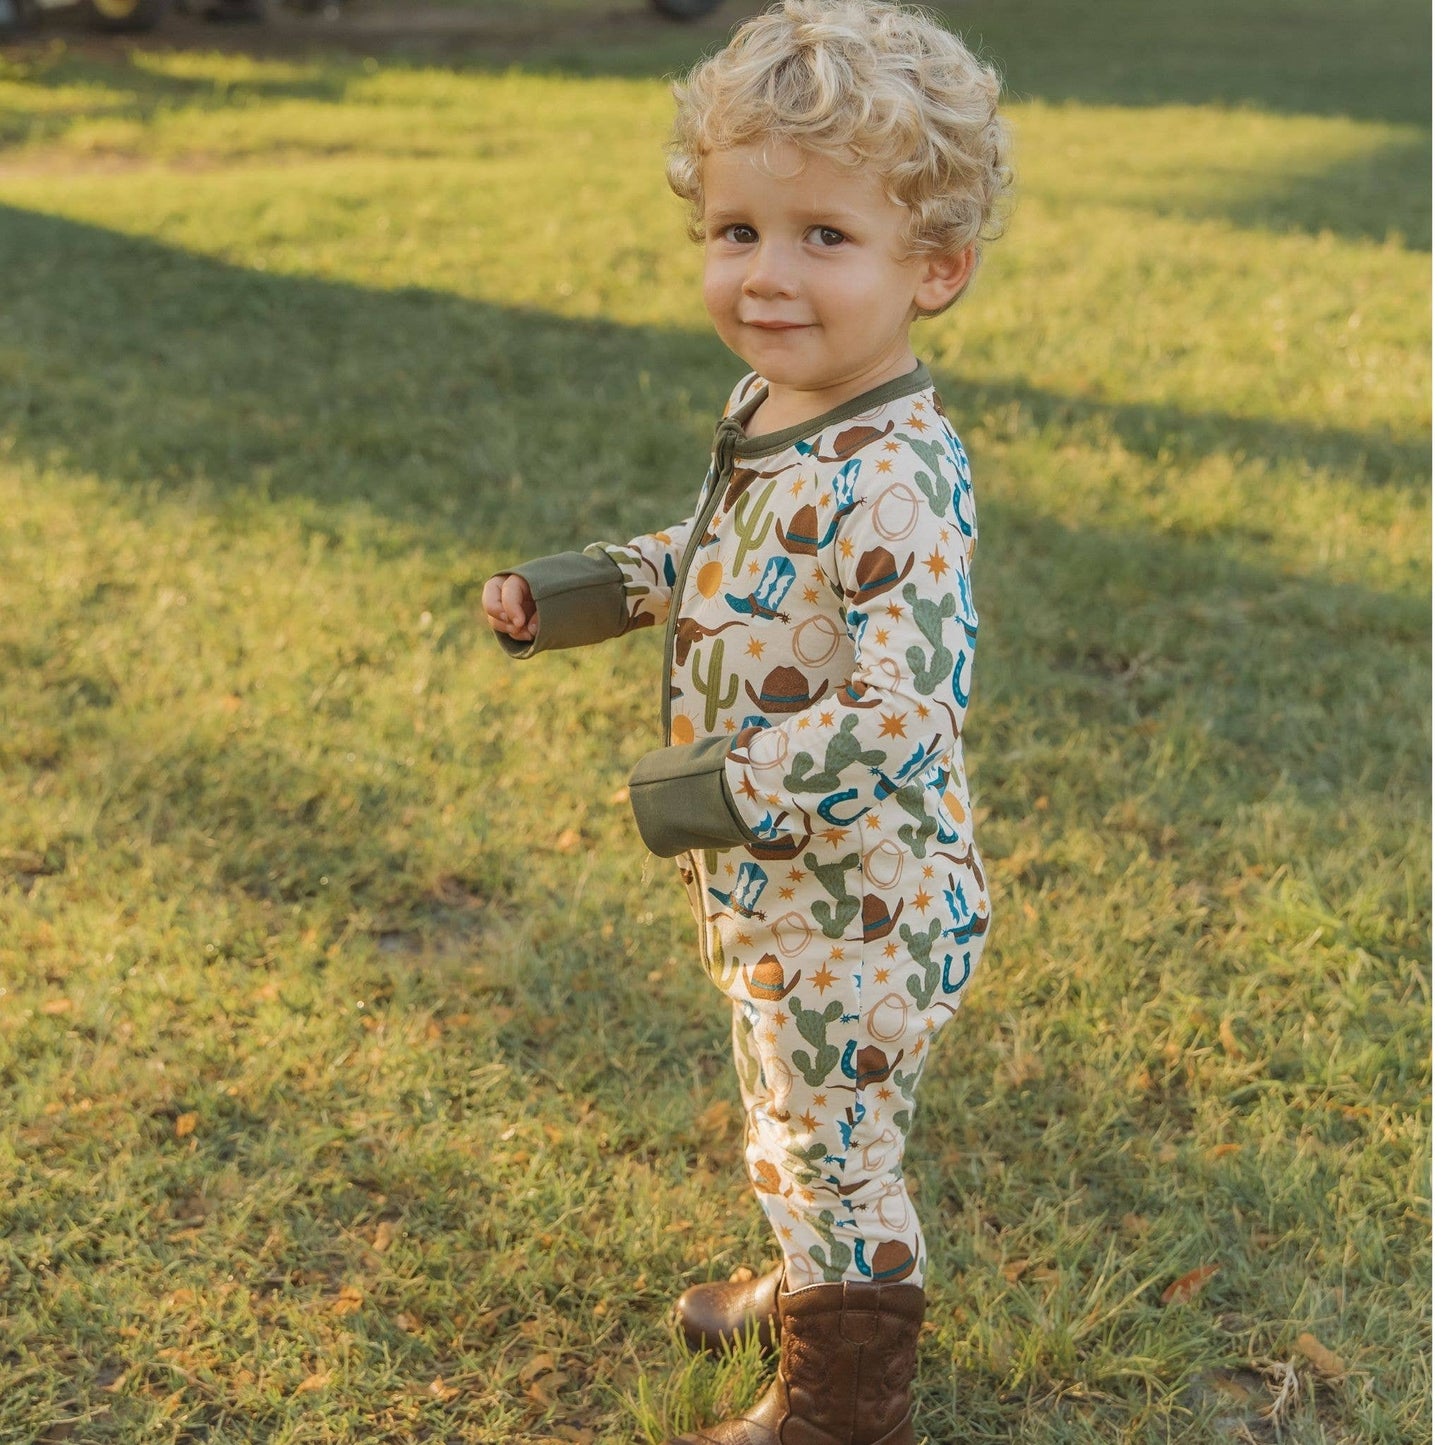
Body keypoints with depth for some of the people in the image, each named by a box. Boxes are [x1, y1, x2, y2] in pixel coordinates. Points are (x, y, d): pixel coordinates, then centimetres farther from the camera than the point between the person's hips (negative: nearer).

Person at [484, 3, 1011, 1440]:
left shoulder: (892, 481, -30)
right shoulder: (767, 411, 0)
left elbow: (904, 715, -34)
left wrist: (721, 792, -28)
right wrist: (578, 589, 7)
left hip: (859, 911, -9)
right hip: (776, 892, 9)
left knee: (830, 1150, 12)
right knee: (794, 1129, 29)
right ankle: (809, 1289, 55)